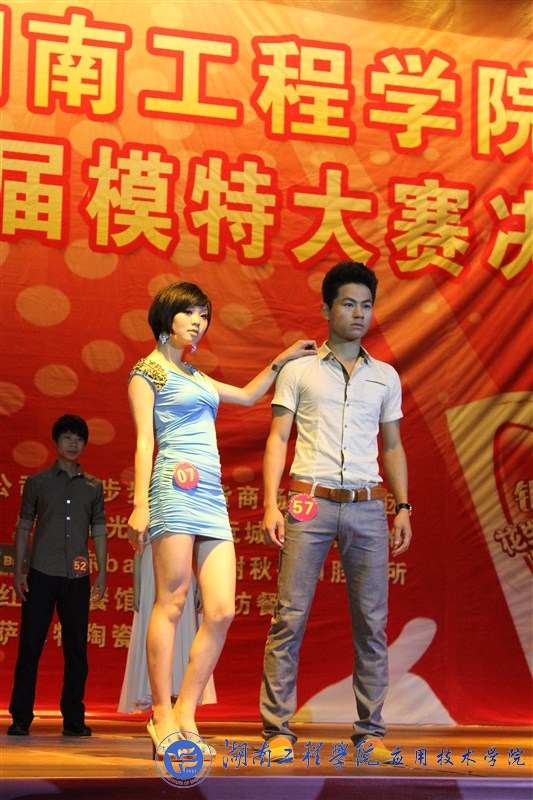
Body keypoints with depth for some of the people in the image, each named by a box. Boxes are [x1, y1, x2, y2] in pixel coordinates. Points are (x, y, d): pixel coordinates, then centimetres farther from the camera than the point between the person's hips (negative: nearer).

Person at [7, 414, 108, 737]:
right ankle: (21, 718, 4)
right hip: (41, 574, -1)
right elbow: (24, 527, 6)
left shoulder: (93, 486, 11)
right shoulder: (37, 483, 7)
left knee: (77, 648, 3)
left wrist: (102, 574, 4)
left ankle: (74, 719, 9)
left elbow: (99, 531, 11)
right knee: (30, 645, -2)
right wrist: (19, 572, -1)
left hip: (77, 577, 2)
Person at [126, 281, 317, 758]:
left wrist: (282, 359, 32)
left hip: (211, 497, 7)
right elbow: (144, 441, -3)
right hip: (176, 487, -7)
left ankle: (185, 716, 2)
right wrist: (140, 505, -10)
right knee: (171, 603, -8)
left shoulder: (194, 376, 27)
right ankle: (163, 718, -3)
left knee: (222, 611, -4)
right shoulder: (148, 371, 6)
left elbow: (247, 396, 39)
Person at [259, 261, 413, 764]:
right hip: (310, 502, -2)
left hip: (367, 507, 3)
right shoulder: (298, 370, 8)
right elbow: (277, 440, 5)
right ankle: (278, 729, 0)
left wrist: (403, 507, 9)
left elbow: (392, 446, 19)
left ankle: (370, 731, 9)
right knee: (290, 616, -6)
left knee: (372, 622, 2)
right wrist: (270, 505, -6)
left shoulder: (385, 377, 16)